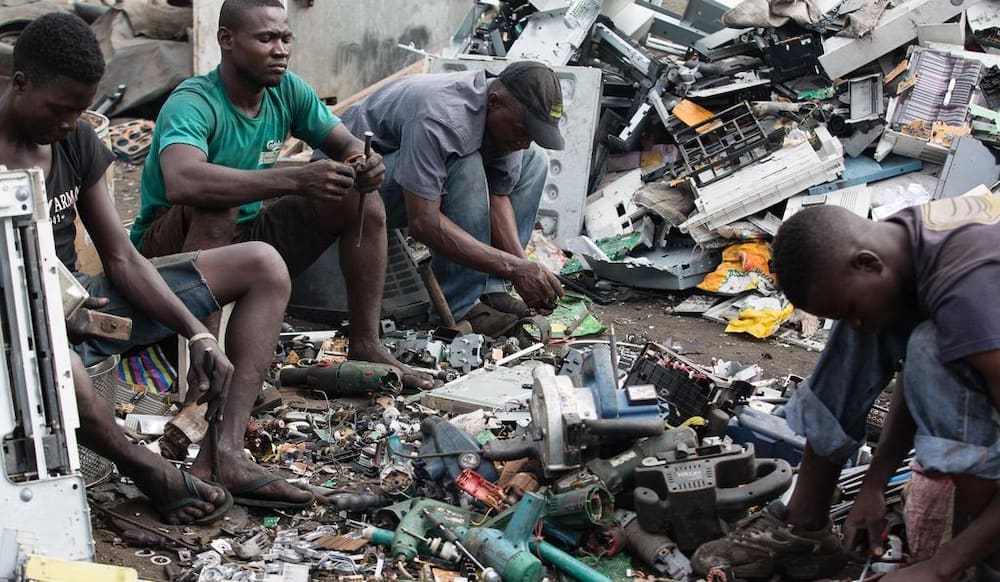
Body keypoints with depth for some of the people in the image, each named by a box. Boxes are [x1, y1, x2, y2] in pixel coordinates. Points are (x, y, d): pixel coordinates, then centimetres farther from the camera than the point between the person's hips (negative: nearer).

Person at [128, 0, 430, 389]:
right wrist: (296, 179, -49)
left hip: (245, 238, 6)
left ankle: (366, 346, -6)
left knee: (361, 201, -7)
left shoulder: (288, 90, -5)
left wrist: (364, 164, -24)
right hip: (170, 250, -6)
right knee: (216, 206, -38)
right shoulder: (192, 104, -25)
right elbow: (182, 182, -45)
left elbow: (347, 144, 3)